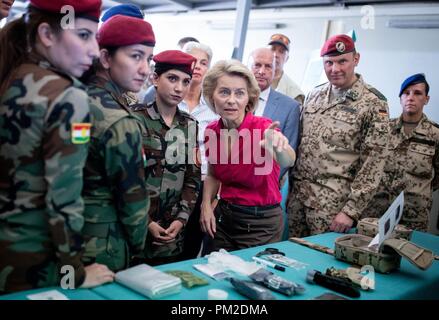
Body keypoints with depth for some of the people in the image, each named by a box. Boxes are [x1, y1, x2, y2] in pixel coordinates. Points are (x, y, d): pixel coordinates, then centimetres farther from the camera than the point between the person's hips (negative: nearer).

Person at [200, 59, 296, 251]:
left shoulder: (262, 127, -20)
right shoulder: (211, 131, -5)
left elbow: (288, 162, -41)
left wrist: (279, 146, -61)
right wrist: (206, 204, -3)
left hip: (261, 222, -4)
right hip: (223, 218, 5)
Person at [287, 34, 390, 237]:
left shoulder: (373, 104, -8)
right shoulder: (315, 95, 10)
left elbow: (373, 164, -10)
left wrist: (351, 210, -14)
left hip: (333, 202, -5)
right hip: (297, 194, 5)